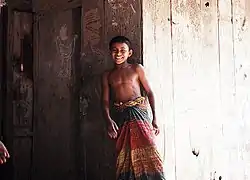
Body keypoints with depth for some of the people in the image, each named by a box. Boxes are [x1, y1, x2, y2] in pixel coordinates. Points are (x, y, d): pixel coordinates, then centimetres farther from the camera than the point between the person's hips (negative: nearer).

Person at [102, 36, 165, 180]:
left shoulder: (137, 69, 5)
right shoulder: (107, 75, 12)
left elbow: (149, 92, 4)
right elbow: (106, 100, 8)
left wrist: (155, 118, -2)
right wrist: (109, 120, -9)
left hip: (139, 112, -3)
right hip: (120, 116, 3)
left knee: (147, 150, -14)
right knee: (125, 155, 4)